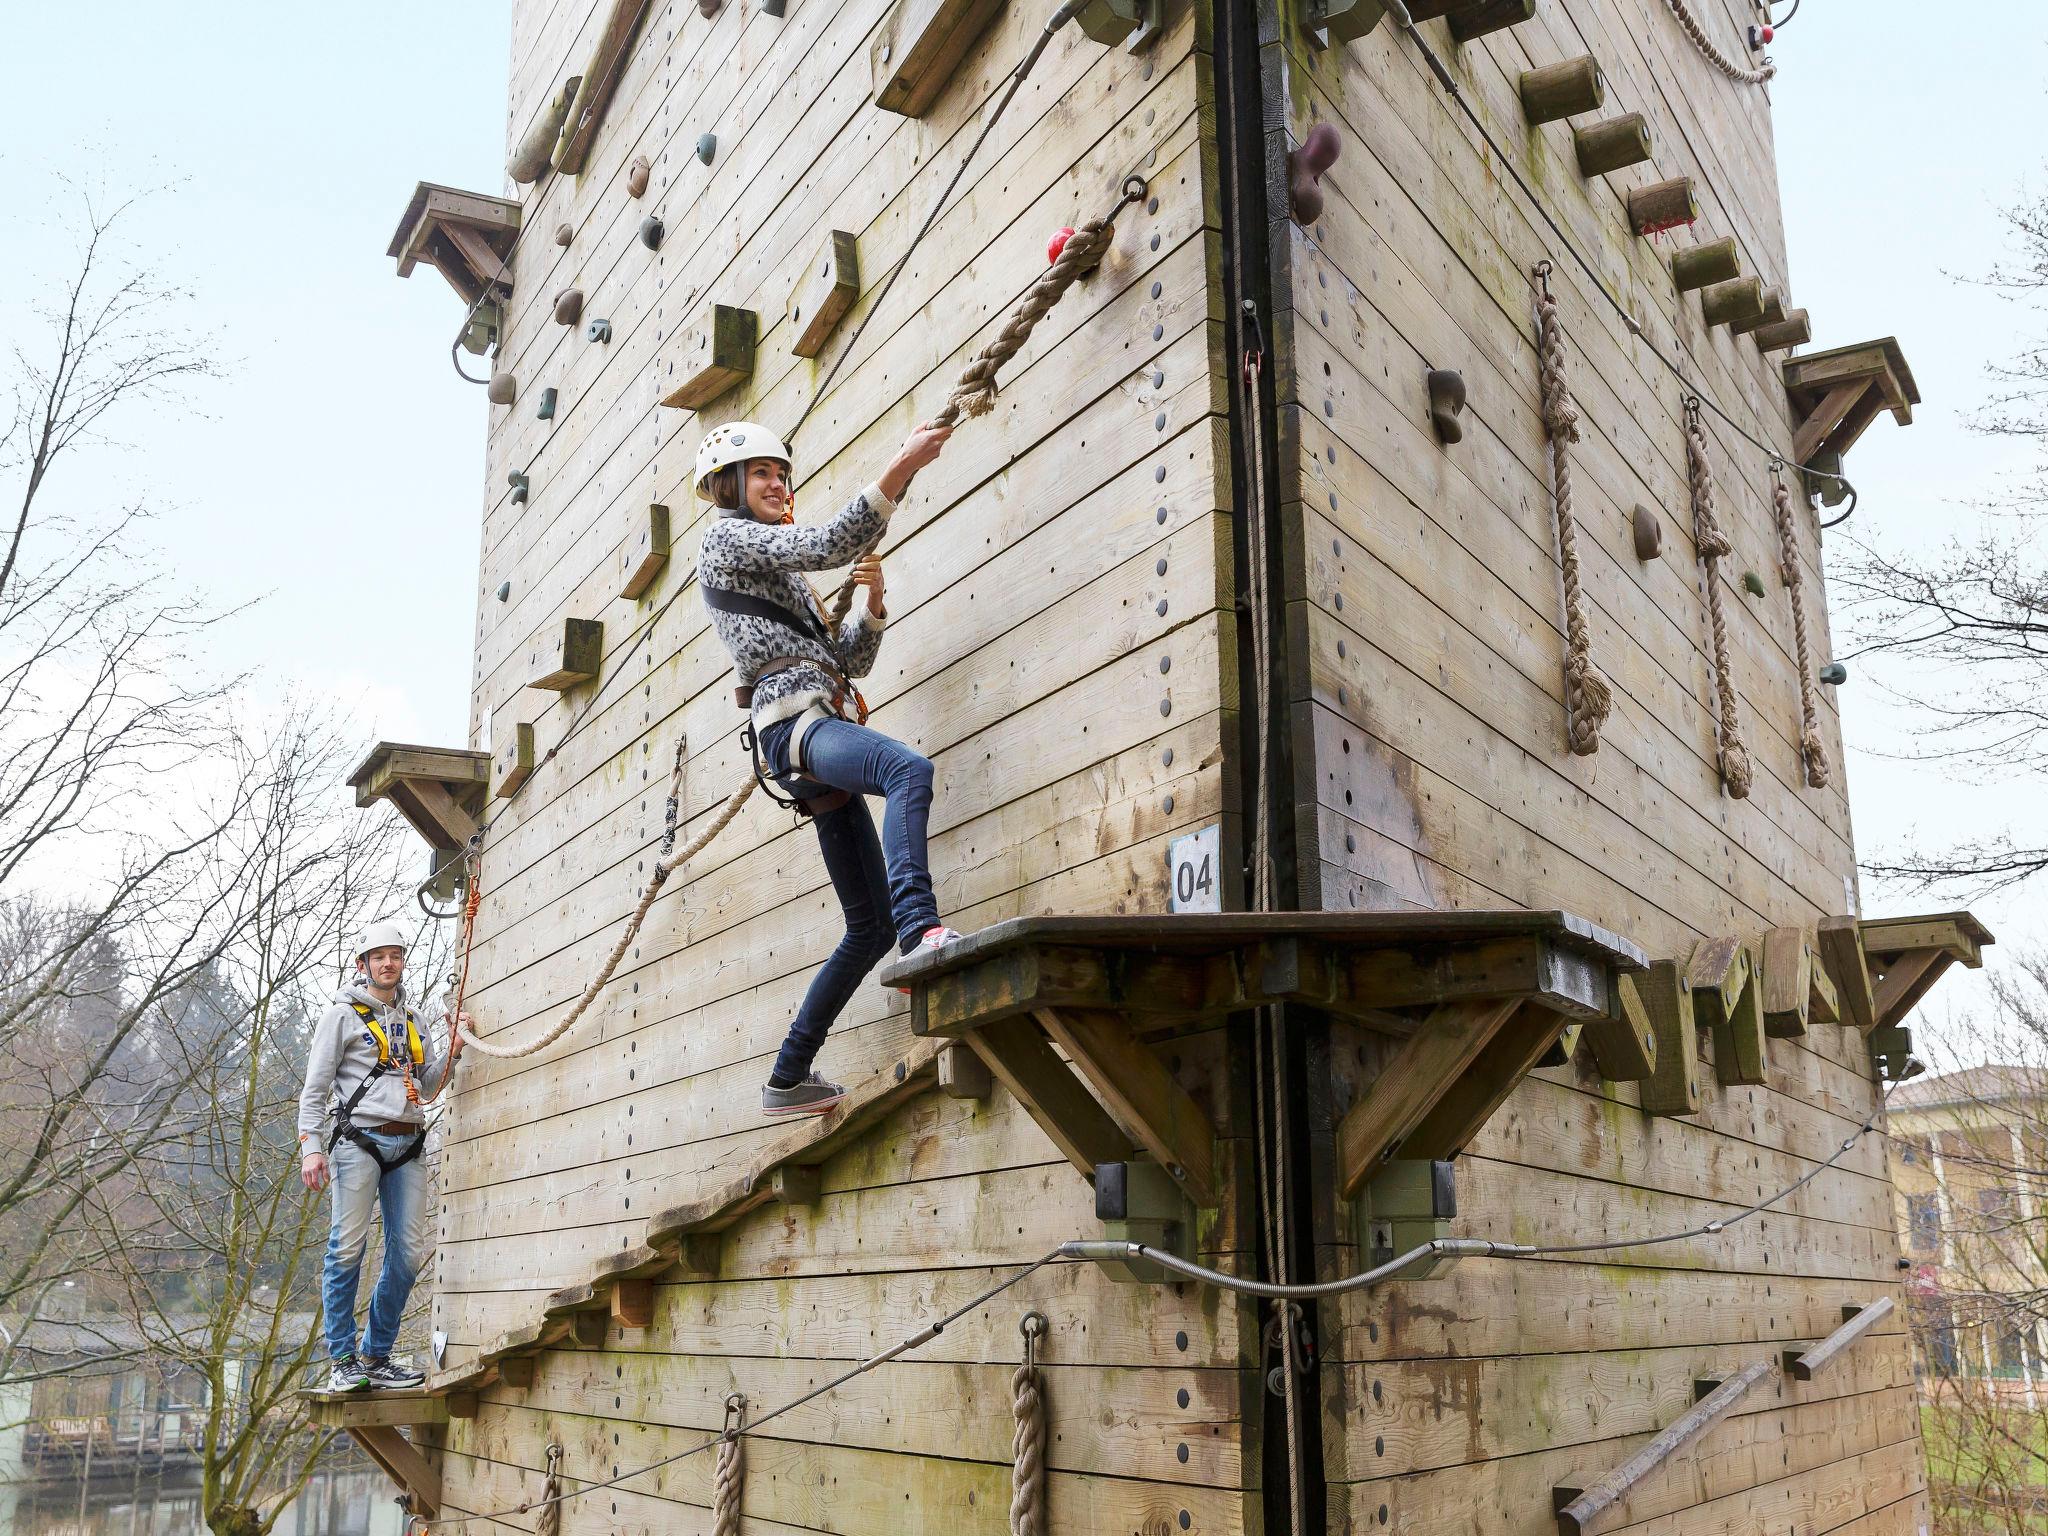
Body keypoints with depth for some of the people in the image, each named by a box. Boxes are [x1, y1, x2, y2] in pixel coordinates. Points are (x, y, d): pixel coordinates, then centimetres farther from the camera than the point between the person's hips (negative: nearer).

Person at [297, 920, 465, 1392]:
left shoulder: (414, 1023, 22)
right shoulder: (342, 1015, 5)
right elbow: (314, 1088, 1)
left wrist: (452, 1050, 8)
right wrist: (311, 1147, -9)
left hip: (406, 1146, 5)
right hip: (358, 1140, -5)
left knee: (408, 1254, 1)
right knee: (348, 1250, -8)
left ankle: (376, 1358, 11)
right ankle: (342, 1361, 1)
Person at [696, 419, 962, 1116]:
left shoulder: (785, 575, 34)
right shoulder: (726, 537, 8)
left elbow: (851, 659, 26)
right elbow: (827, 545, -10)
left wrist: (871, 599, 9)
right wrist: (902, 466, -14)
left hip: (825, 726, 9)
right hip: (794, 717, -9)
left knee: (870, 927, 6)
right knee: (910, 770, -39)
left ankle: (789, 1079, 14)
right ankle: (922, 932, -56)